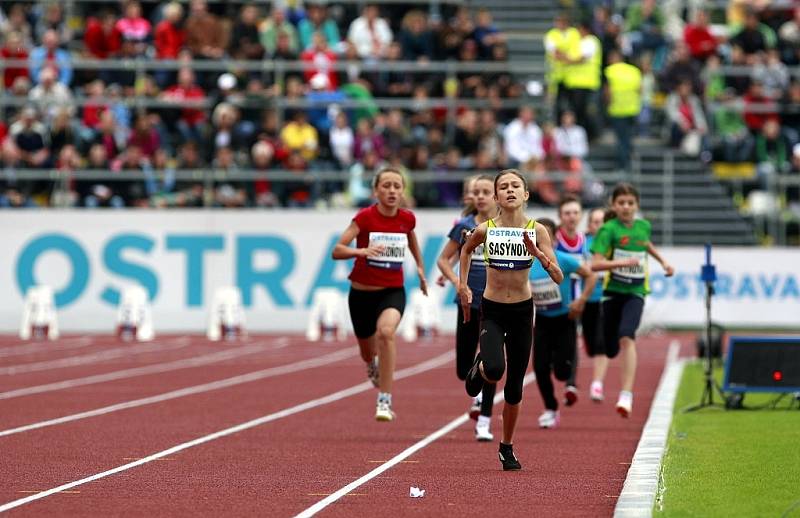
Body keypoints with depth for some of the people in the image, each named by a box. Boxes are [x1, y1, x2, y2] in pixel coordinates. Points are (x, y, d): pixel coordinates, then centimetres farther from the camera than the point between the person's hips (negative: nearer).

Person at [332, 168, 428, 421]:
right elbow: (337, 251, -21)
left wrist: (420, 268, 26)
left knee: (386, 332, -32)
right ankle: (373, 366, 60)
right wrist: (361, 251, -39)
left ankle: (384, 402, -28)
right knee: (367, 352, 18)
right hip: (362, 292, 0)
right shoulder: (365, 217, -14)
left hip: (393, 291, 0)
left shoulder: (407, 218, -4)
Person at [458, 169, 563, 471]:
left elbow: (558, 278, -12)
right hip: (492, 310, -1)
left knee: (515, 385, 7)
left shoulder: (537, 231, -7)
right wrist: (463, 285, 10)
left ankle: (507, 448, 26)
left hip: (522, 311, 1)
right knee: (495, 370, -26)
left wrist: (538, 254, -27)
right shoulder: (485, 230, -7)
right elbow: (466, 250, 17)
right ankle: (479, 367, 13)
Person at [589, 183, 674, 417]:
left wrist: (662, 261, 26)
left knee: (626, 337, -25)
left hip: (635, 292, 1)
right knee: (610, 350, 8)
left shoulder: (643, 226, 4)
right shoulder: (608, 230, -10)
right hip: (613, 291, -1)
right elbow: (595, 264, -20)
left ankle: (627, 395, -31)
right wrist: (622, 262, -32)